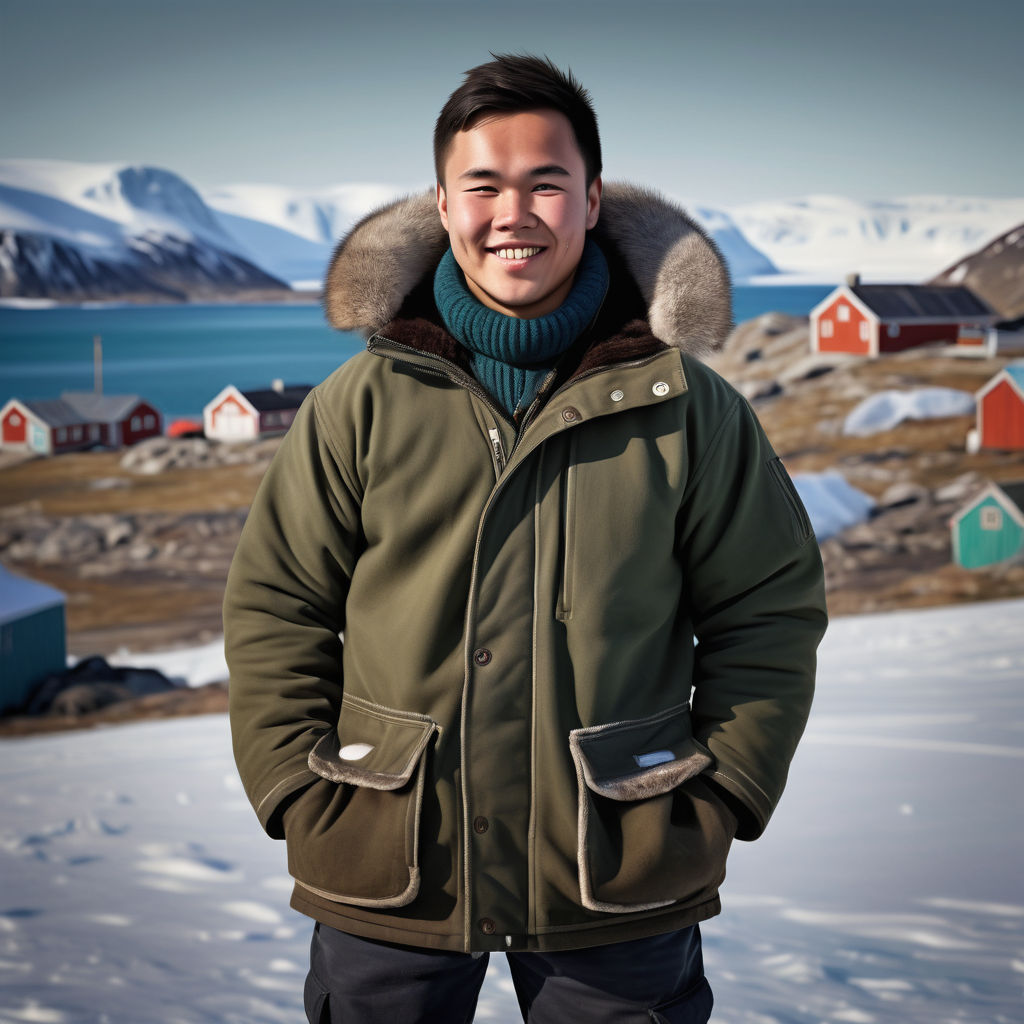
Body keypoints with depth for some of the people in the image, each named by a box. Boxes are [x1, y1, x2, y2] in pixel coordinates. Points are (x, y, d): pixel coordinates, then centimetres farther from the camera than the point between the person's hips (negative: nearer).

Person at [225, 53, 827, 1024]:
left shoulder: (688, 407, 0)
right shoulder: (361, 404, 0)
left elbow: (767, 612, 5)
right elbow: (272, 608, 5)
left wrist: (719, 799, -2)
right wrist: (300, 797, -2)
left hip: (619, 886, 0)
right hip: (385, 879, 1)